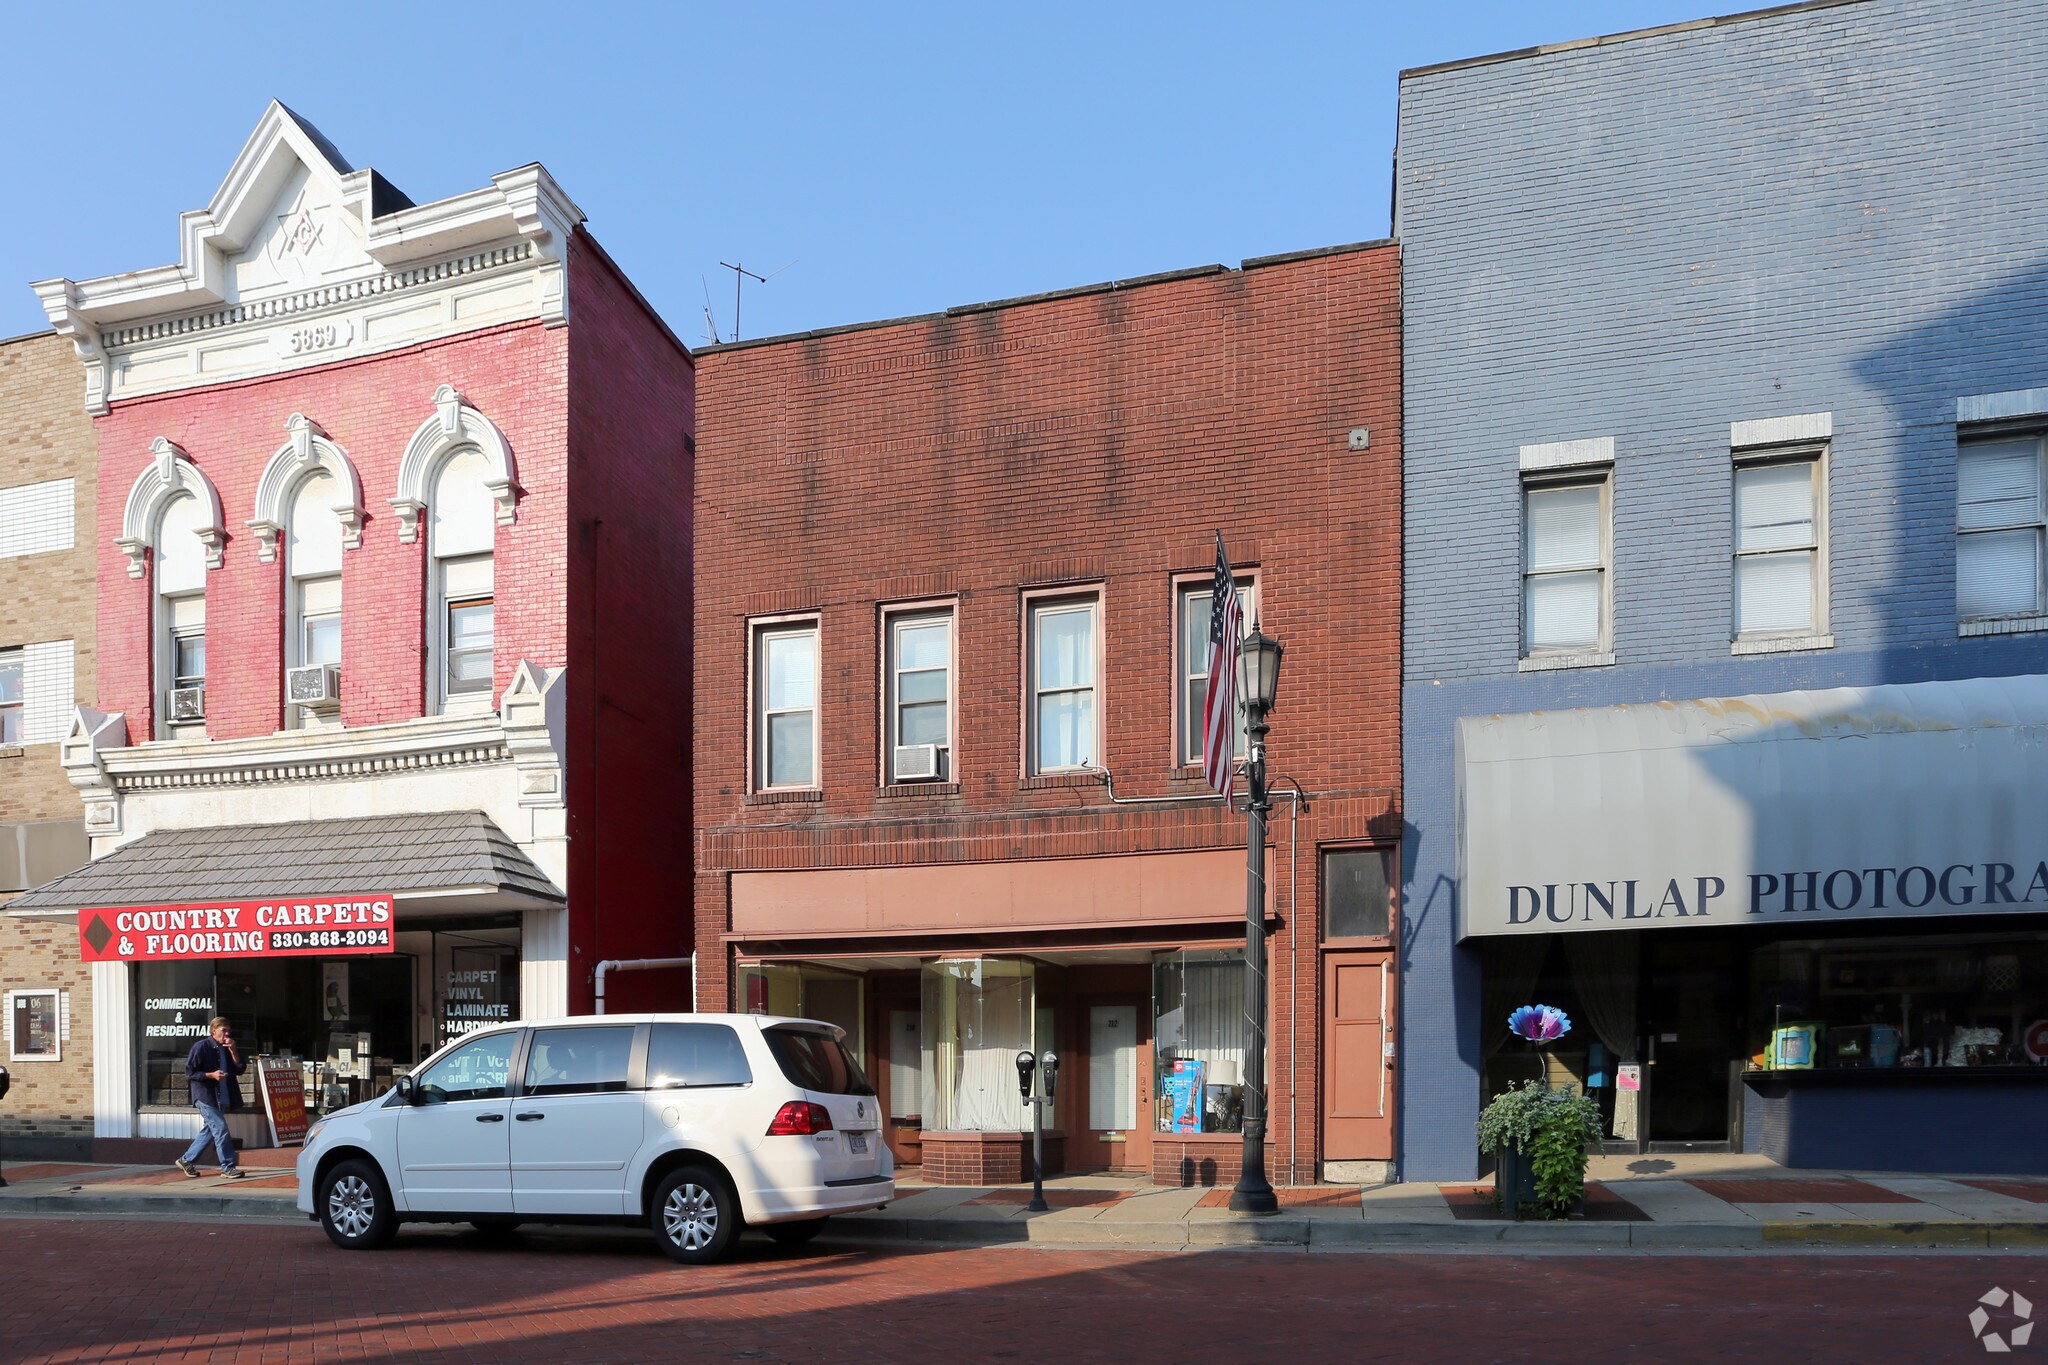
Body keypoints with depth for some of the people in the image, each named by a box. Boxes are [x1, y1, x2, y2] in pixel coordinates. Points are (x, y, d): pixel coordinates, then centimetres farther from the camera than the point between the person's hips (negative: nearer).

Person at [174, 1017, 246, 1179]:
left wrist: (233, 1051, -5)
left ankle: (187, 1160, 27)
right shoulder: (201, 1047, -8)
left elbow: (239, 1070, 6)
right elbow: (189, 1073, -11)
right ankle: (228, 1167, -8)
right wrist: (211, 1075, -22)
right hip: (206, 1097, -8)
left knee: (209, 1131, 13)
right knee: (220, 1130, -11)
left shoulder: (227, 1049, 13)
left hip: (222, 1098, 8)